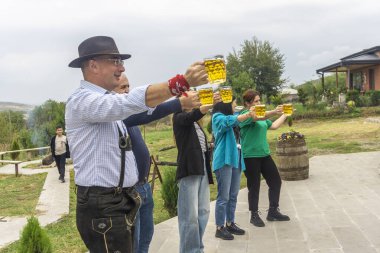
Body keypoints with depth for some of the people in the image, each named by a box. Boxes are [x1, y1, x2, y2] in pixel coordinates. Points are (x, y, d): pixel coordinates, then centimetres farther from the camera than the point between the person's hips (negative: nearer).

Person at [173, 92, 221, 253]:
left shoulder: (196, 124, 21)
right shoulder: (179, 117, -1)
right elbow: (194, 114, -23)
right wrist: (212, 104, -39)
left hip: (202, 169, 8)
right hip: (189, 170, -8)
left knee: (203, 212, 9)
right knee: (190, 215, -8)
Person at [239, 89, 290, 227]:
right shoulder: (244, 114, -10)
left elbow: (273, 126, 21)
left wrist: (284, 115, 20)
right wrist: (274, 112, -44)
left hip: (264, 154, 8)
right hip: (250, 156, -8)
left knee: (275, 181, 9)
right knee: (254, 186, 1)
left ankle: (273, 211, 23)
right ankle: (254, 215, 16)